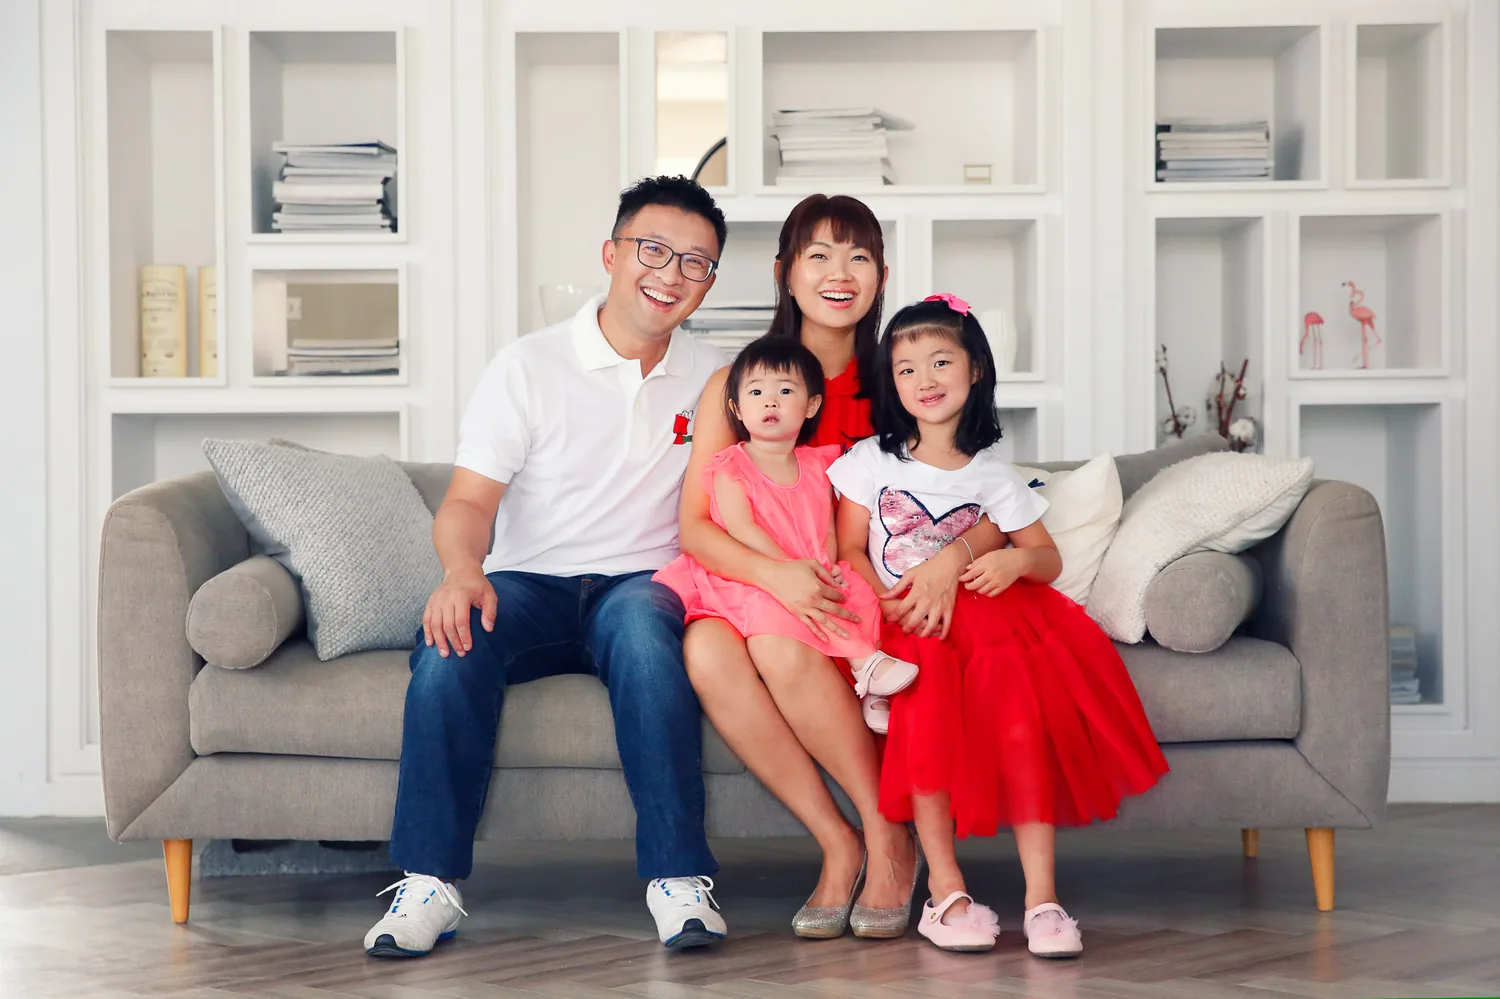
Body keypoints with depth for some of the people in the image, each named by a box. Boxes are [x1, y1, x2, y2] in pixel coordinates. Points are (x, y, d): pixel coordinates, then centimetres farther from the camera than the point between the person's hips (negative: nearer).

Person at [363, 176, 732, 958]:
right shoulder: (529, 367, 3)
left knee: (641, 628, -36)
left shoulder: (712, 378, 12)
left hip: (641, 581, 0)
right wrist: (461, 570, -28)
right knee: (453, 637, -33)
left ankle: (678, 879, -36)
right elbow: (469, 498, -6)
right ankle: (429, 881, -27)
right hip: (530, 585, 0)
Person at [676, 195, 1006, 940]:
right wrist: (776, 574, -22)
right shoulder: (735, 384, 6)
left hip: (870, 601, -2)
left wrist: (952, 558, -24)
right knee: (706, 649, -32)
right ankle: (838, 845, -21)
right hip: (761, 591, 2)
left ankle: (887, 841, -15)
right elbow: (694, 526, -2)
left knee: (784, 649, -34)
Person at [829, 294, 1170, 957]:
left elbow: (1050, 561, 11)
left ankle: (1041, 895, -28)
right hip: (901, 626, -1)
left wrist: (1017, 559, -13)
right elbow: (850, 552, 6)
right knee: (925, 706, -34)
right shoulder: (870, 461, 9)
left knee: (1021, 717, -28)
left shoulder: (993, 476, 11)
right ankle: (945, 890, -30)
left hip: (989, 621, 2)